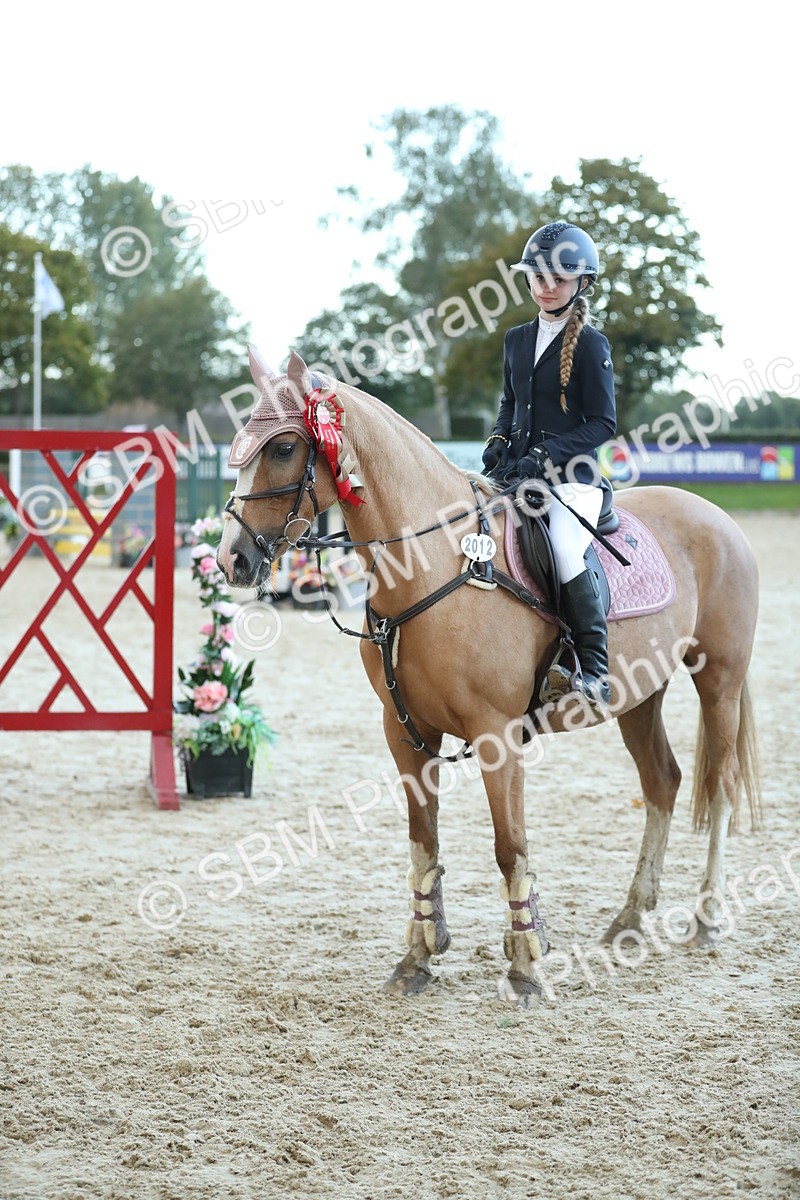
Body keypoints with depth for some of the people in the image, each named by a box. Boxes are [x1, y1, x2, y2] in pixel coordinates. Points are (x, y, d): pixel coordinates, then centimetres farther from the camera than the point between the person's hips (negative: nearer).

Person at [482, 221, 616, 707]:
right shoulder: (518, 339, 15)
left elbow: (603, 423, -8)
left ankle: (595, 667, -21)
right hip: (519, 475, 7)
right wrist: (499, 441, 3)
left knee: (563, 549, -33)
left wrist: (545, 454, -19)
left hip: (573, 477, -7)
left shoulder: (591, 344, -4)